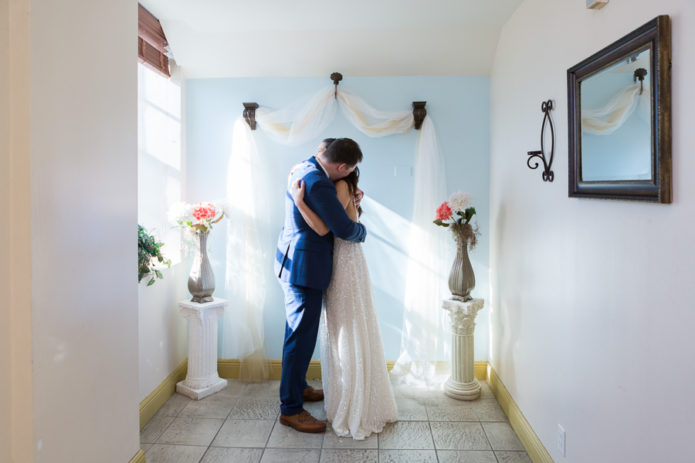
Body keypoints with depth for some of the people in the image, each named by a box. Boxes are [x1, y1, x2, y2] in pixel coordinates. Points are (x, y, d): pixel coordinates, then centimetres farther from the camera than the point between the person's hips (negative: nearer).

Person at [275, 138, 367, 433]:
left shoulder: (304, 168, 8)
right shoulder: (319, 184, -24)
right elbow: (344, 229, -22)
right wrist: (362, 231, 0)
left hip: (292, 261, 11)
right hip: (304, 267, -11)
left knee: (299, 332, 22)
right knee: (301, 337, -1)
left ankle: (297, 386, 39)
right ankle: (290, 409, 13)